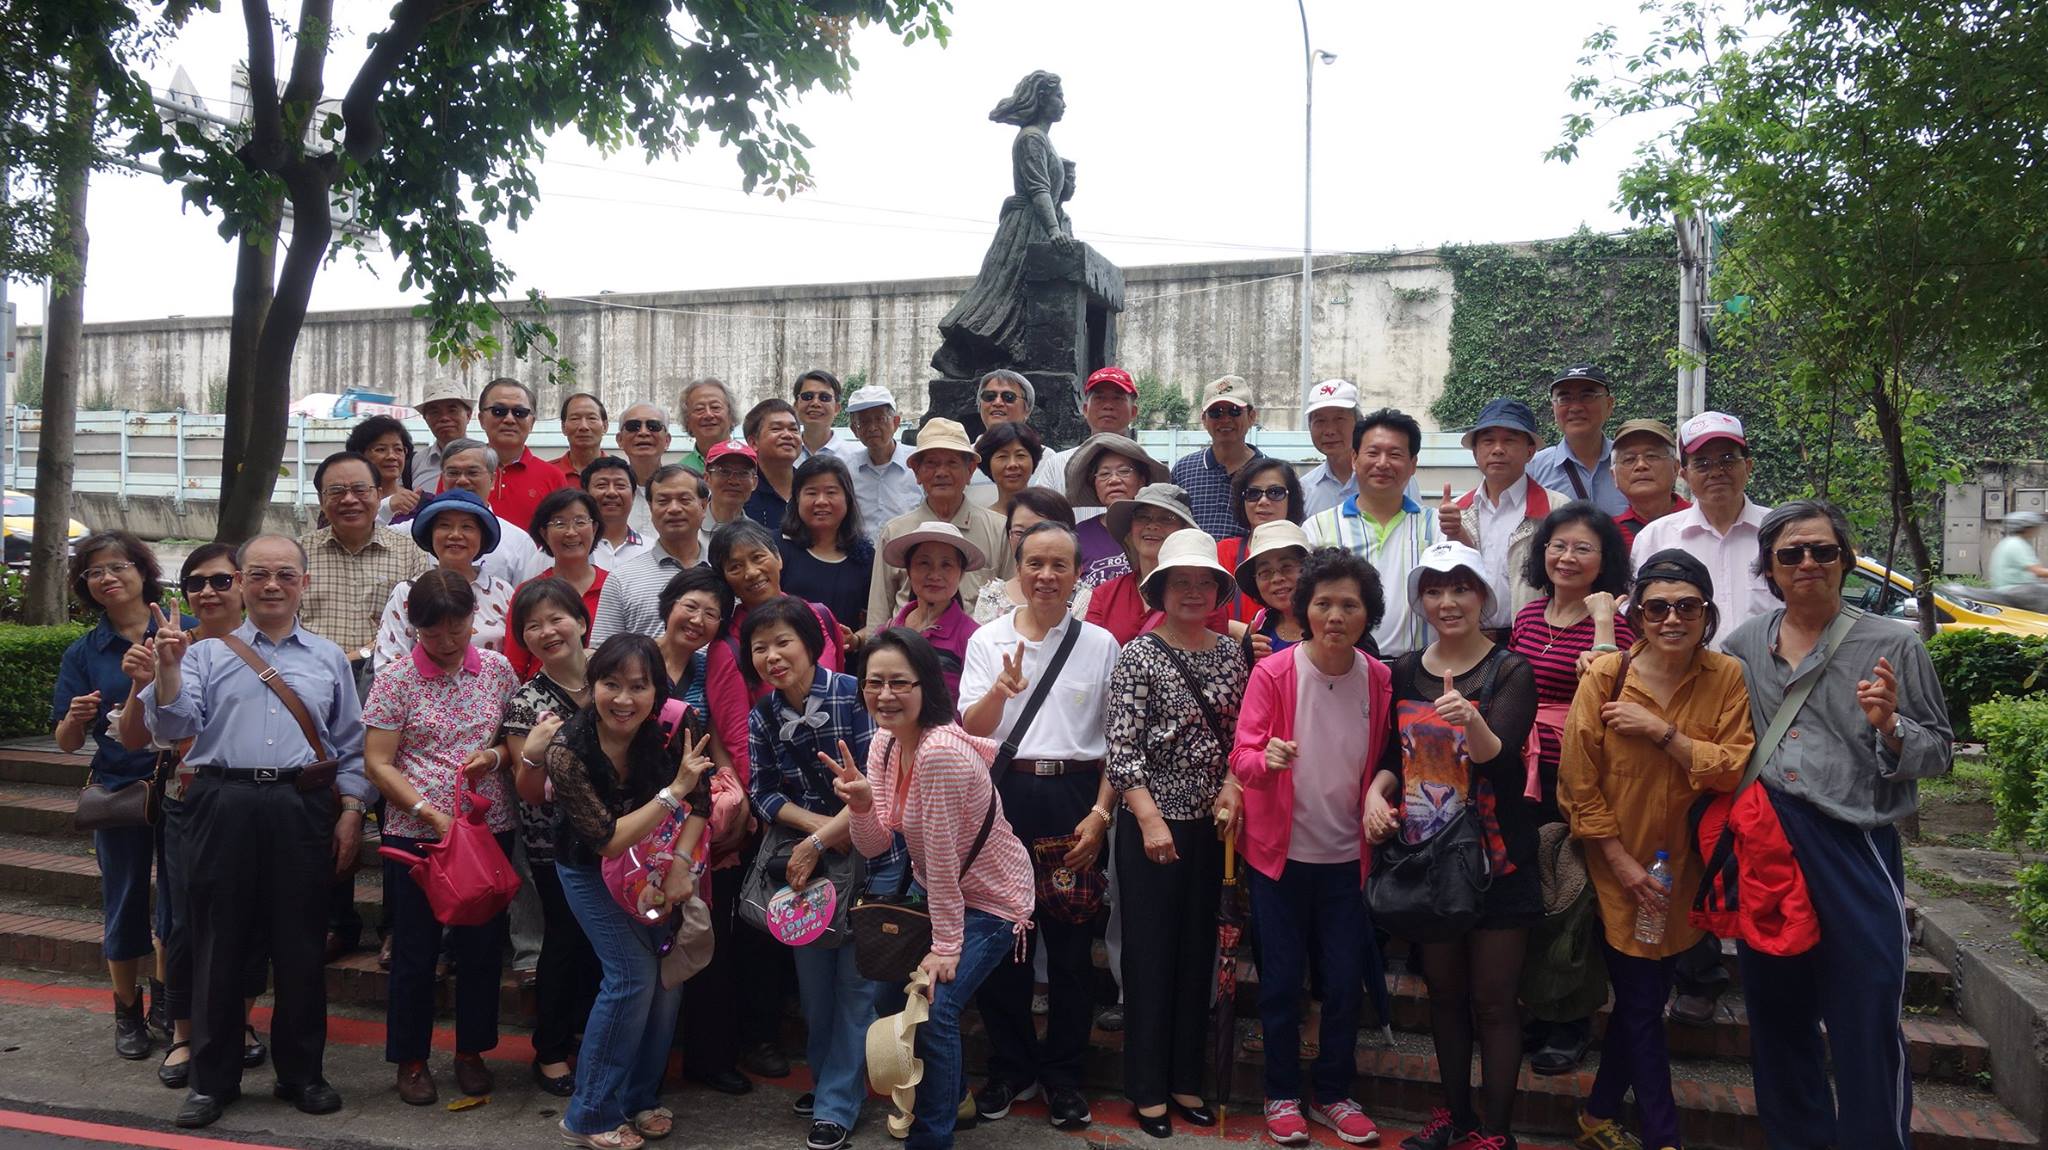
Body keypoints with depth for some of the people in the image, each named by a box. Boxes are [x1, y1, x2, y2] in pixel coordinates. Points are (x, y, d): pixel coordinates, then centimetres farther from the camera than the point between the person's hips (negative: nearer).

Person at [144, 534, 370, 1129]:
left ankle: (301, 1073, 20)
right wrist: (169, 667, -15)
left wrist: (351, 810, 4)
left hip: (304, 809, 1)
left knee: (300, 945, 7)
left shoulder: (328, 658, 12)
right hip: (224, 806, 0)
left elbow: (351, 746, 12)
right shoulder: (207, 654, 10)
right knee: (219, 943, 5)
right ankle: (213, 1078, 19)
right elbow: (172, 726, -2)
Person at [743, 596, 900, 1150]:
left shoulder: (855, 695, -17)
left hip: (872, 857, -4)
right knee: (812, 976, 11)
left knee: (855, 979, 0)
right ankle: (825, 1078, 32)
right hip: (804, 858, 5)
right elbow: (763, 792, -2)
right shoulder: (761, 717, -1)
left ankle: (836, 1104, 13)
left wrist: (818, 843, -21)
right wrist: (822, 826, -19)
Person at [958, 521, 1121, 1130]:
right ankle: (1010, 1068, 23)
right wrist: (1001, 689, -22)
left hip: (1074, 798, -1)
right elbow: (971, 731, -2)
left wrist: (1099, 814, -5)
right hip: (1004, 796, 1)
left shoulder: (1100, 643, 4)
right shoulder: (988, 639, 5)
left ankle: (1063, 1075, 20)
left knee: (1071, 941, 5)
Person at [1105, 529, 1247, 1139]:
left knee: (1197, 952, 12)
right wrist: (1151, 821, -16)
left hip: (1210, 825, 5)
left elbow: (1240, 735, 11)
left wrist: (1230, 788, -5)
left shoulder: (1231, 654, 6)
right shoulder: (1138, 655, -8)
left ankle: (1186, 1081, 26)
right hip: (1151, 824, -4)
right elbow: (1122, 748, -12)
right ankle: (1148, 1090, 16)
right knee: (1150, 954, 3)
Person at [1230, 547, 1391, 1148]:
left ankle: (1334, 1093, 28)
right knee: (1281, 980, 7)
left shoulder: (1380, 680, -3)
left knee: (1345, 980, 9)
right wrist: (1267, 758, -35)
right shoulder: (1272, 673, -12)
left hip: (1347, 855, 2)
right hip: (1281, 851, -2)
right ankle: (1282, 1095, 25)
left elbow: (1381, 762, 7)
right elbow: (1242, 758, -14)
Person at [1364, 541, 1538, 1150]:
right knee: (1443, 989, 16)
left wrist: (1472, 720, -43)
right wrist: (1377, 790, -8)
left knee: (1492, 999, 3)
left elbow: (1500, 757, -23)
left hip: (1495, 862, -4)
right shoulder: (1405, 671, 4)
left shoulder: (1510, 671, -8)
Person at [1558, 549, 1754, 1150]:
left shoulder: (1727, 678, -7)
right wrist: (1625, 865, -13)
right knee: (1642, 1004, 3)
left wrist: (1661, 732, -25)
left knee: (1644, 997, 15)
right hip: (1619, 870, -3)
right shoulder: (1604, 676, -13)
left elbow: (1734, 770, -15)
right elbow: (1580, 786, -11)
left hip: (1682, 869, 3)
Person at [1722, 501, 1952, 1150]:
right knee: (1776, 1016, 15)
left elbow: (1938, 754, 0)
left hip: (1855, 851, -3)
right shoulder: (1744, 645, 8)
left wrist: (1888, 727, -18)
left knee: (1866, 1024, -2)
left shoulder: (1893, 646, -1)